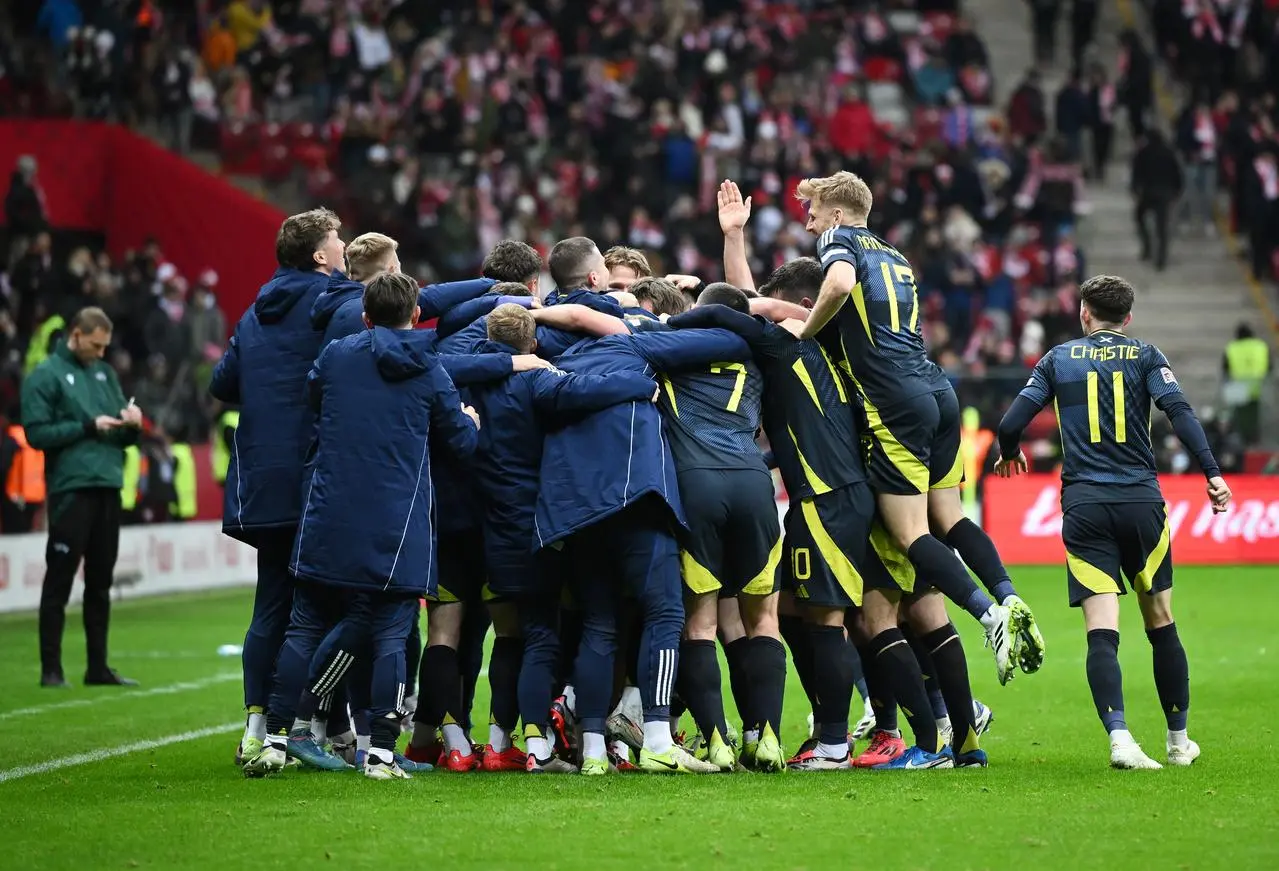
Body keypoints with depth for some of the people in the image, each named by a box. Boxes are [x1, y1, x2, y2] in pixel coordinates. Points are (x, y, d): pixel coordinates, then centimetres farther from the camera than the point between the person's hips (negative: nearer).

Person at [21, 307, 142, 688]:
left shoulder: (105, 373, 16)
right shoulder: (45, 376, -2)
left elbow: (123, 437, 19)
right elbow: (37, 433, -10)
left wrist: (131, 424, -4)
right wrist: (87, 427, -15)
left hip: (108, 487, 6)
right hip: (70, 488, -6)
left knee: (100, 582, 9)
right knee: (59, 581, -3)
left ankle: (98, 666, 15)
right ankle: (51, 668, 0)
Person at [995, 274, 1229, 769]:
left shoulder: (1059, 359, 10)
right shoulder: (1145, 356, 8)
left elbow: (1012, 423, 5)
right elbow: (1179, 412, -8)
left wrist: (1010, 455, 27)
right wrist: (1211, 473, -11)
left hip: (1083, 506, 0)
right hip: (1141, 502, 0)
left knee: (1101, 631, -6)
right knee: (1161, 623, 13)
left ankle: (1119, 737, -25)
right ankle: (1179, 741, 21)